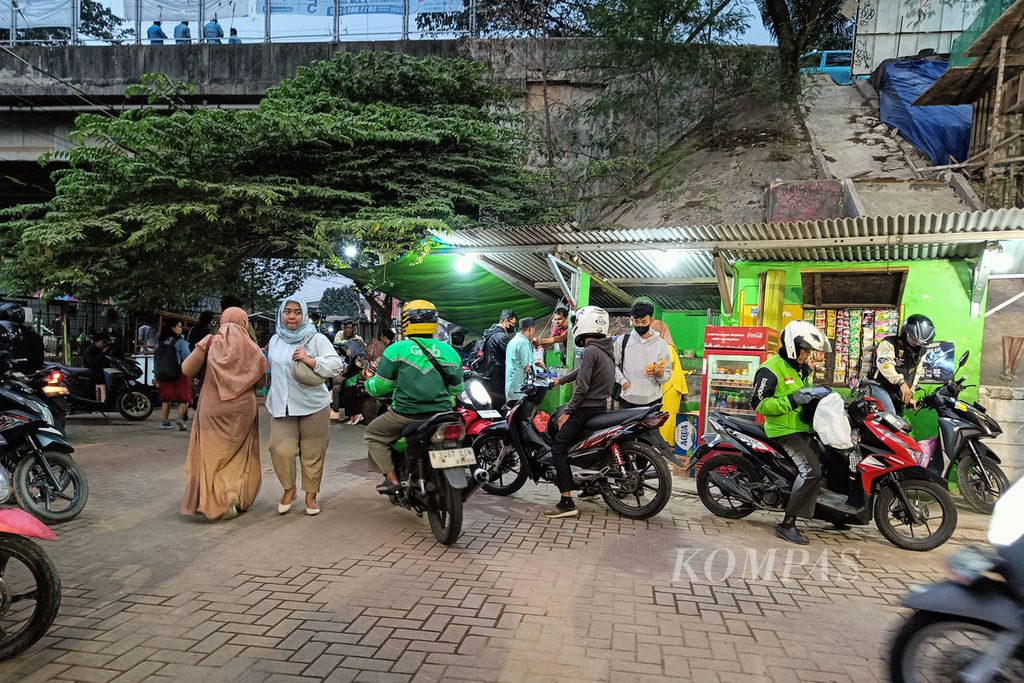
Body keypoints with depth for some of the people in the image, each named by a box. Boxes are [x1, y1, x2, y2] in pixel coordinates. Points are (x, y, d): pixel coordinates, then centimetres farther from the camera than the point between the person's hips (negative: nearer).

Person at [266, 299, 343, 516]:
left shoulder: (316, 339, -4)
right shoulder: (275, 340, 12)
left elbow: (336, 364, -13)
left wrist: (310, 360, -24)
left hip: (313, 406, -3)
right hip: (282, 406, 3)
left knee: (312, 454, 4)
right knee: (280, 450, -9)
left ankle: (311, 495, 21)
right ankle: (288, 489, 15)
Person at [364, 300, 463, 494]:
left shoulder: (396, 350, -7)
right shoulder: (450, 352, 4)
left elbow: (379, 388, -5)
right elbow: (457, 389, 11)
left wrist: (368, 383, 18)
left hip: (406, 414, -4)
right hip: (441, 413, 4)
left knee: (374, 434, 19)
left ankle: (392, 478, 7)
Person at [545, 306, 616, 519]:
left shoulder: (590, 351, -16)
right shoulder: (605, 350, 13)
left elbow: (582, 386, -20)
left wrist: (568, 411, -14)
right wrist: (560, 380, 37)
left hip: (587, 408, -10)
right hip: (601, 406, 10)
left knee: (558, 449, -10)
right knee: (557, 417, 28)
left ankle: (567, 503, -16)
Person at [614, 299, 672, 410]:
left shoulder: (661, 344, 3)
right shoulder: (623, 340, 4)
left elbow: (667, 374, 5)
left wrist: (660, 374, -17)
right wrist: (623, 381, -6)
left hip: (652, 401, 0)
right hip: (627, 400, 0)